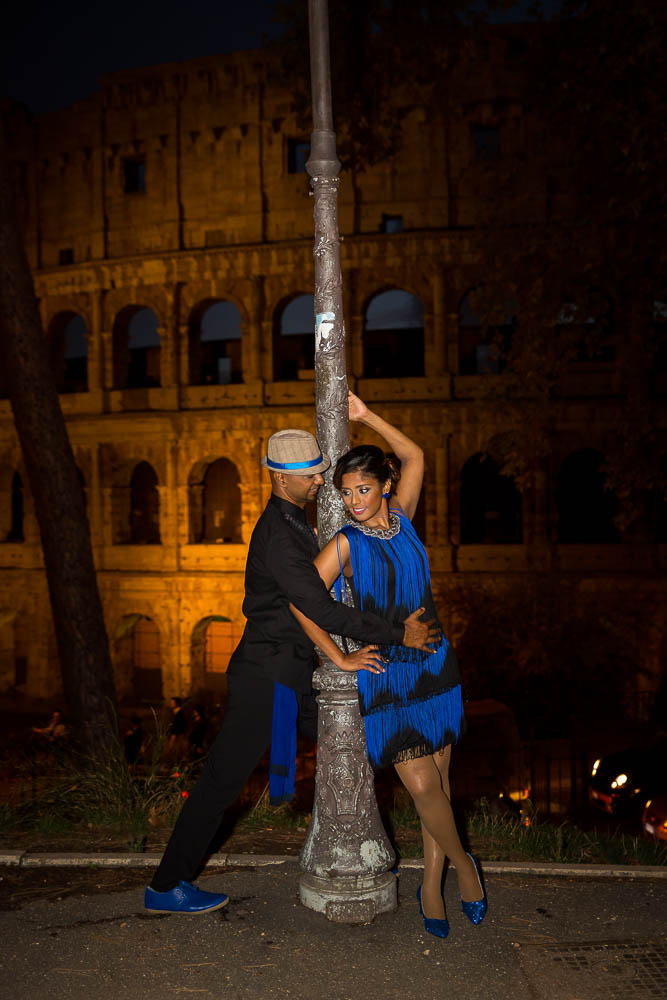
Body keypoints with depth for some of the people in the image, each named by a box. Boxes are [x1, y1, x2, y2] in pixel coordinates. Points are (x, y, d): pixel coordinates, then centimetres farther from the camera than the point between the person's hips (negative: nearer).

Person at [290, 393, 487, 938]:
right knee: (422, 785, -10)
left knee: (439, 781, 7)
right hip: (385, 676, -4)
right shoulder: (346, 544, -7)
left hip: (434, 666, 4)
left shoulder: (401, 518, 4)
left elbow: (415, 456, 15)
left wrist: (366, 415, 9)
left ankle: (431, 886, 22)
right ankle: (464, 864, 16)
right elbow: (302, 602, -9)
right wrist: (339, 657, -7)